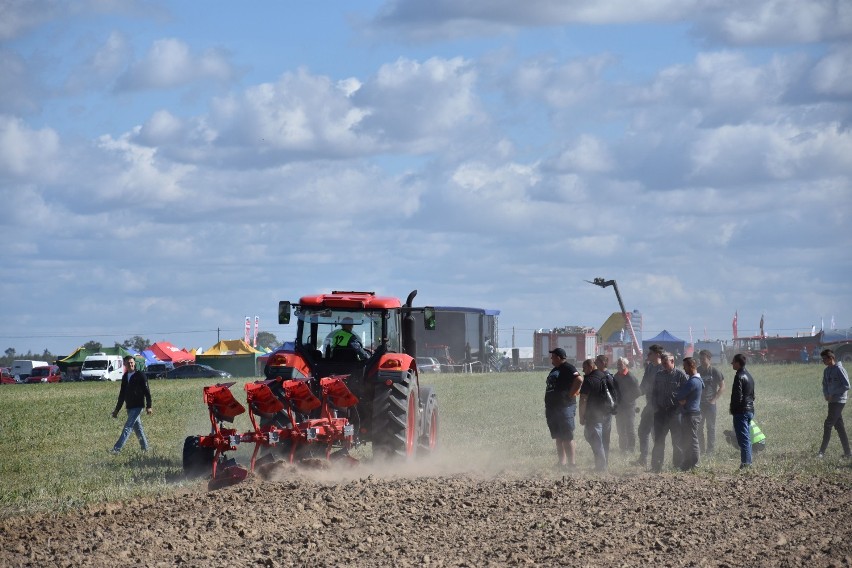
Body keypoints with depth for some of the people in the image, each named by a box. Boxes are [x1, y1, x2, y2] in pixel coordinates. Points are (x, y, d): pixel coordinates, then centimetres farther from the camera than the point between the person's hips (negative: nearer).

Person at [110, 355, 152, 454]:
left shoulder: (140, 375, -7)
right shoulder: (125, 377, 13)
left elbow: (147, 391, -9)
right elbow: (122, 394, 20)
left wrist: (148, 406, -17)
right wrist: (117, 409, 20)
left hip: (138, 406, -7)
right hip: (129, 407, 7)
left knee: (128, 427, -12)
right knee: (138, 428, 11)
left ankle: (117, 449, -18)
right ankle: (145, 448, 20)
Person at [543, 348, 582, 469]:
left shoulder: (568, 368, -10)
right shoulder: (554, 370, 19)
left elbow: (579, 380, -25)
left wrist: (571, 394, -19)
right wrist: (547, 408, 19)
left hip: (565, 407, -10)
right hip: (552, 408, 10)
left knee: (567, 437, -9)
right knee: (558, 438, 11)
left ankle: (571, 462, -8)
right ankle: (562, 462, 14)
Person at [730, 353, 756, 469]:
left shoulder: (739, 377, -16)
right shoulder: (749, 376, 14)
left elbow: (737, 396, -20)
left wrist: (733, 410, -9)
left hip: (741, 411, -9)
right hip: (750, 410, 9)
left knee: (743, 438, -9)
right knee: (747, 438, 14)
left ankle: (745, 462, -11)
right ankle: (748, 462, 17)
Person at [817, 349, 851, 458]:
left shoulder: (839, 369, -14)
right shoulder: (826, 370, 11)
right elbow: (825, 384, 20)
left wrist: (833, 394, -15)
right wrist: (826, 394, -1)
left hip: (839, 401, -9)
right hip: (832, 400, 9)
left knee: (828, 424, -10)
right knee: (839, 426, 8)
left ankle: (822, 451, -6)